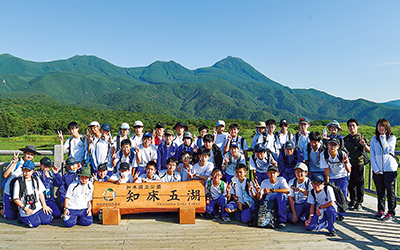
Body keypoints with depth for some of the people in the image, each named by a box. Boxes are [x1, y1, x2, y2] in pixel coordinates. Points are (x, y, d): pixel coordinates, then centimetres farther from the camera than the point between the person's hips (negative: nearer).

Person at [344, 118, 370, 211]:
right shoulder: (346, 139, 11)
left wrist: (364, 145, -20)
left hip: (359, 163, -3)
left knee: (360, 183, 0)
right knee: (350, 184, 8)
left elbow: (369, 150, -3)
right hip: (349, 164, 3)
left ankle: (359, 202, 10)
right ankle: (353, 201, 22)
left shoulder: (361, 137, 1)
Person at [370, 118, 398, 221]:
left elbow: (387, 150, -15)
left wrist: (383, 137, -11)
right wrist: (375, 169, -3)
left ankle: (391, 213, 10)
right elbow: (372, 155, 6)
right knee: (380, 192, 11)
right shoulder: (374, 139, 9)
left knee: (390, 192, 1)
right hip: (378, 170, 3)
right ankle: (380, 211, 22)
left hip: (390, 169, -3)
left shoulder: (392, 138, 1)